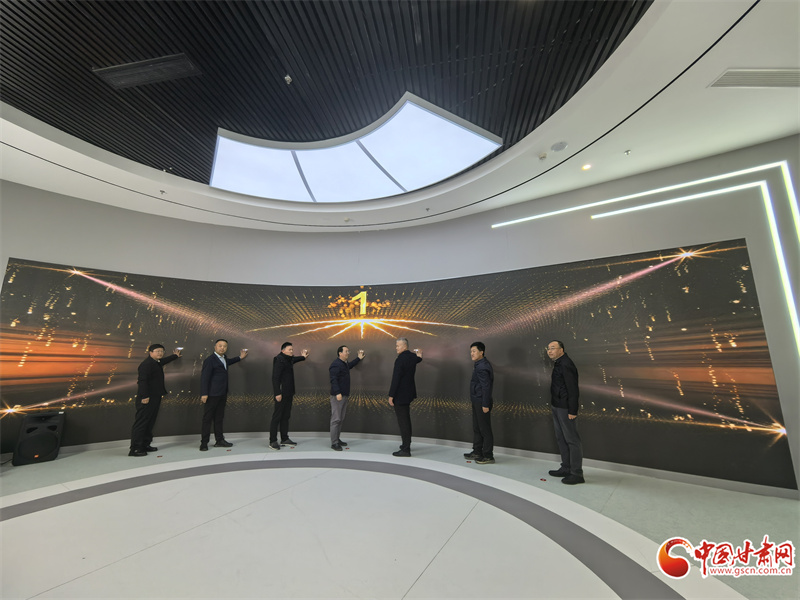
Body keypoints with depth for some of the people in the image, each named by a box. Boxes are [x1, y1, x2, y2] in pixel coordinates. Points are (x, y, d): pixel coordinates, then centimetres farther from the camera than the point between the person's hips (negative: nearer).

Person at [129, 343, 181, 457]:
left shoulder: (156, 362, 16)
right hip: (147, 399, -10)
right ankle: (134, 449, -1)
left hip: (155, 398, 10)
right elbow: (142, 380, -22)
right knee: (140, 423, -6)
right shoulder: (146, 363, -15)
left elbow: (164, 361, 40)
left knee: (149, 423, 13)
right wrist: (144, 396, -25)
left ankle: (145, 445, 21)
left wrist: (175, 356, 57)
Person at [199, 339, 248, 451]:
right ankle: (204, 443, 9)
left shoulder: (224, 358, 14)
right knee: (207, 418, 0)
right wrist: (204, 394, -20)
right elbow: (204, 377, -15)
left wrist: (239, 357, 35)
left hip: (222, 394, 8)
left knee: (219, 418, 13)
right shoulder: (209, 360, -12)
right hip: (213, 394, -8)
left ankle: (219, 440, 19)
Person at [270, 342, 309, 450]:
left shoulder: (289, 360, 13)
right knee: (277, 417, -2)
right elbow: (275, 378, -19)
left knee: (286, 417, 13)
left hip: (288, 394, 9)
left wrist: (303, 357, 51)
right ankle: (273, 441, 6)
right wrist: (277, 393, -23)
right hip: (281, 394, -9)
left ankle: (284, 439, 21)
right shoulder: (279, 360, -14)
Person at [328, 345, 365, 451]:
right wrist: (338, 393, -29)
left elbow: (349, 366, 39)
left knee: (341, 419, 15)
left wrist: (359, 358, 38)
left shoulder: (345, 364, 14)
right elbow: (333, 380, -22)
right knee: (336, 419, -5)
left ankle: (337, 439, 25)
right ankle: (334, 443, 2)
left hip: (344, 395, 10)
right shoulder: (336, 364, -16)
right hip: (337, 396, -10)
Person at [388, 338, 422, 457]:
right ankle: (406, 444, 33)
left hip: (400, 395, -9)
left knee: (403, 421, -2)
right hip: (408, 393, 9)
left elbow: (396, 379, -21)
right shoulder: (412, 357, 5)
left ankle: (406, 449, 5)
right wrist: (419, 356, 29)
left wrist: (391, 395, -16)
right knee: (406, 420, 20)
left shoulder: (400, 359, -21)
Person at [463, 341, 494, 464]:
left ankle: (488, 456, 11)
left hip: (482, 402, -10)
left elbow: (486, 387, -22)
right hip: (477, 402, 10)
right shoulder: (479, 364, 13)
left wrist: (485, 404, -21)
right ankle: (477, 452, 29)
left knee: (485, 430, 0)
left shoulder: (482, 366, -19)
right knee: (476, 428, 18)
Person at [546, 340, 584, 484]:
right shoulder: (557, 364, 12)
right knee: (561, 438, 17)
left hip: (565, 408, -10)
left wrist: (572, 411, -21)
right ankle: (566, 469, 29)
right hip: (557, 407, 10)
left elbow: (573, 389, -21)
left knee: (572, 440, 0)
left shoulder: (566, 365, -18)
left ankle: (577, 474, 11)